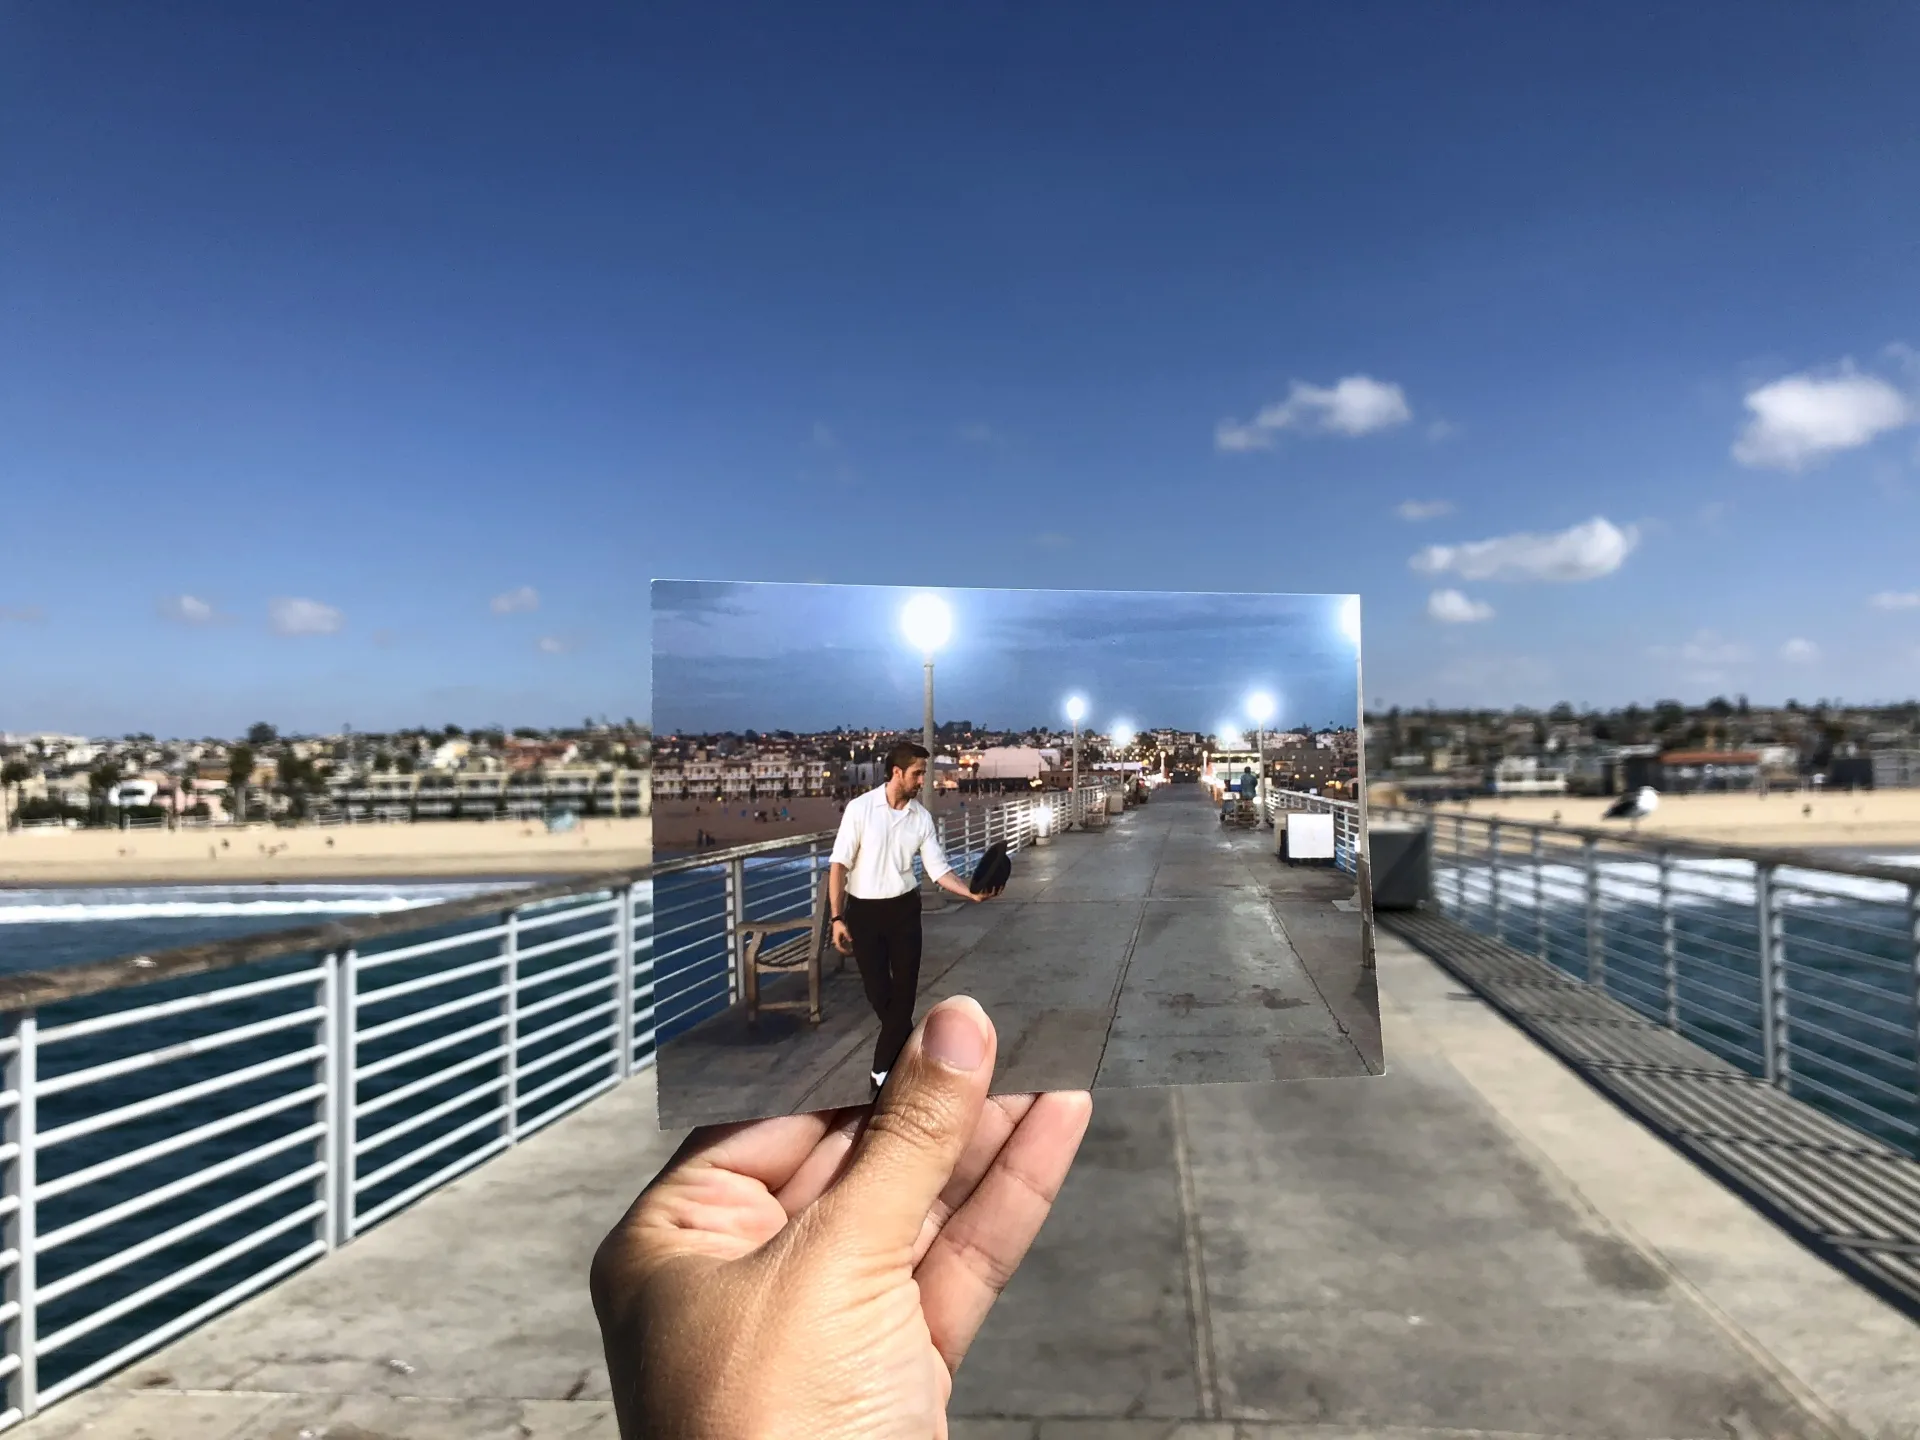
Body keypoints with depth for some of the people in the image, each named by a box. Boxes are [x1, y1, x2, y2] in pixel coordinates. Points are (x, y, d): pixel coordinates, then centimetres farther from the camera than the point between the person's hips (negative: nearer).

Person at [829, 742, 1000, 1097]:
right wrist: (837, 918, -16)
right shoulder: (860, 808, -11)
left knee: (904, 990, 1)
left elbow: (939, 869, 0)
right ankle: (907, 1052, 27)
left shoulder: (922, 817, -1)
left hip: (903, 909, 3)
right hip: (863, 911, -3)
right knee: (877, 991, 4)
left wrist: (972, 894, -15)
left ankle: (883, 1070, 13)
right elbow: (839, 865, -11)